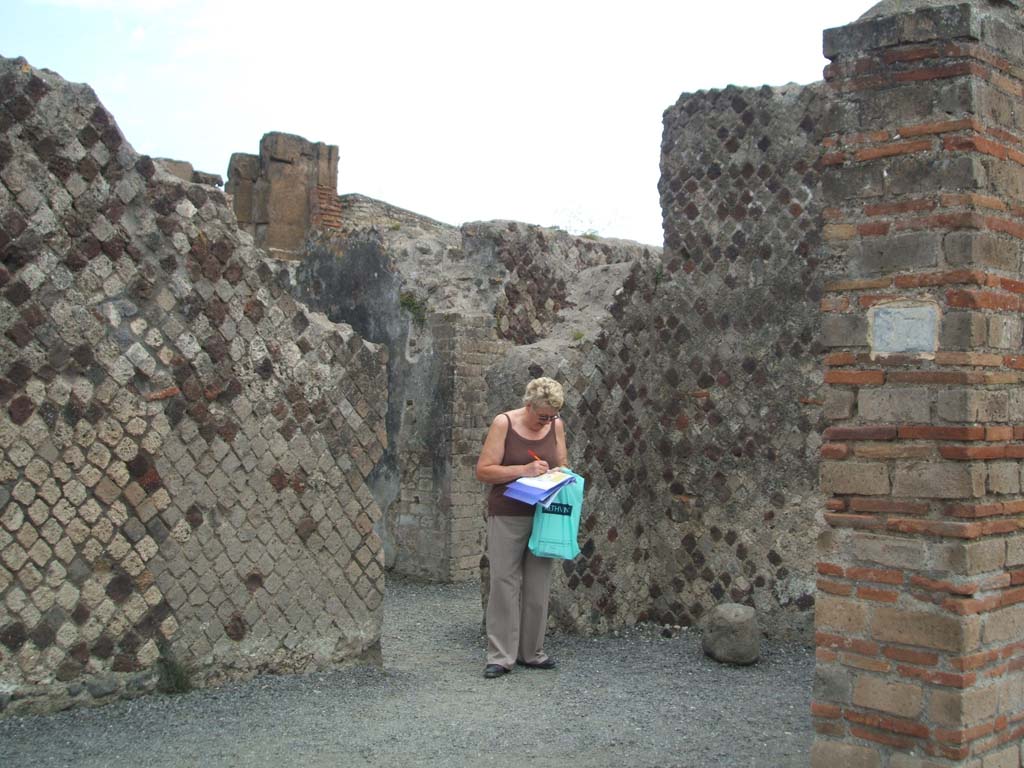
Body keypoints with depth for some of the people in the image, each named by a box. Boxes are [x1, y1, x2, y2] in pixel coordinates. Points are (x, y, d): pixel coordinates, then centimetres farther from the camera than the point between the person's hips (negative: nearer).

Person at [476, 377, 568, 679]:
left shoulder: (556, 426, 5)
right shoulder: (503, 423, -8)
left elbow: (563, 467, 15)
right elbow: (483, 470, -10)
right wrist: (523, 470, -19)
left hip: (543, 516, 4)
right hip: (507, 516, -4)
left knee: (538, 586, 7)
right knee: (504, 583, -4)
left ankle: (532, 652, 18)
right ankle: (500, 656, 1)